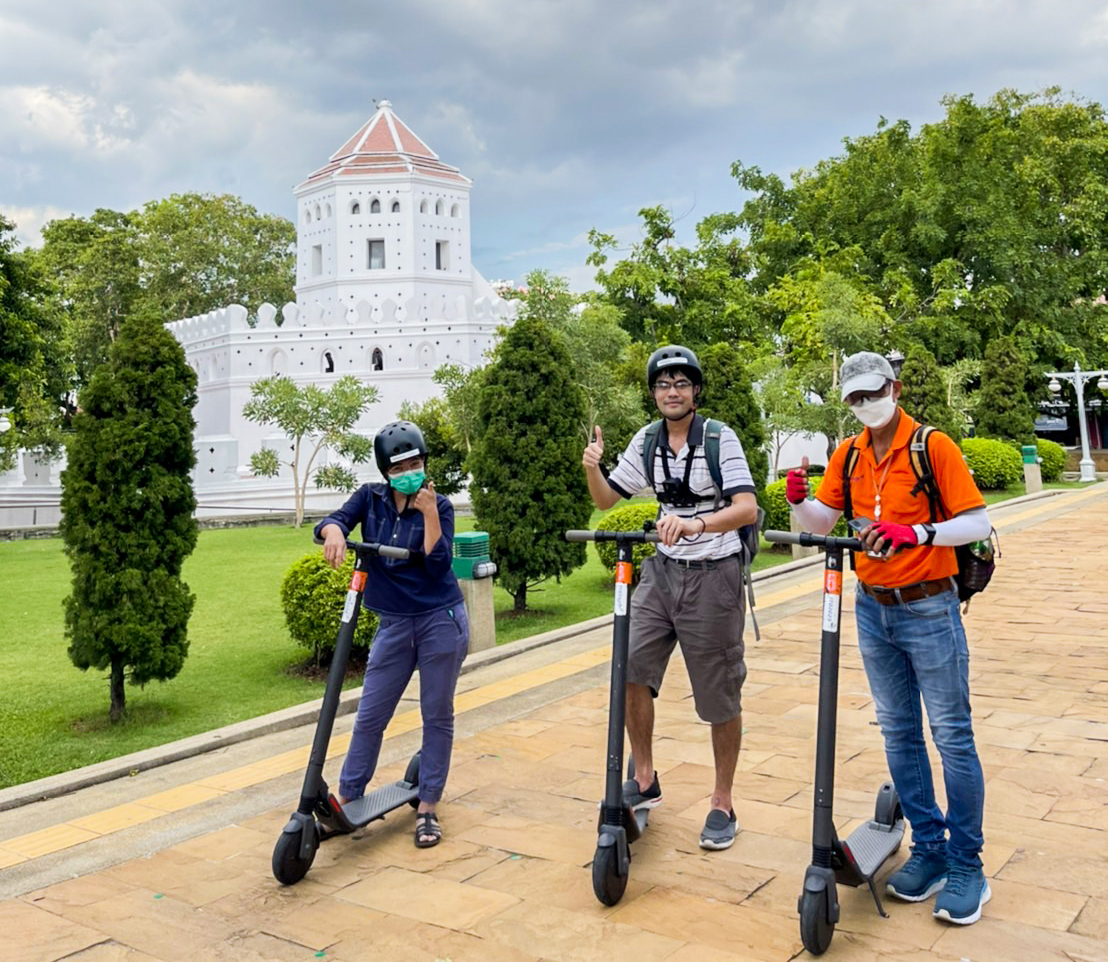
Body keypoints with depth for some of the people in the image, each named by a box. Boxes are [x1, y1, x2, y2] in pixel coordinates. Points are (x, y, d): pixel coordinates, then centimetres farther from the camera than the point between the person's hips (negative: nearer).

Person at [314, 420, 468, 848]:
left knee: (437, 716, 5)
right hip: (394, 624, 3)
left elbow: (438, 563, -17)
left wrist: (429, 511, -23)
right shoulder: (371, 498, 1)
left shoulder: (439, 505, -6)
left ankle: (427, 808, 16)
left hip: (441, 620, -2)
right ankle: (346, 798, 20)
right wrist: (334, 531, -36)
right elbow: (332, 522, -14)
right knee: (370, 716, 7)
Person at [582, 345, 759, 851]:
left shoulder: (720, 438, -11)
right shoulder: (646, 442, 4)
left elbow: (747, 508, -22)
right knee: (631, 670, -5)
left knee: (721, 696, 4)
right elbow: (607, 500, 9)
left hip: (713, 576, -4)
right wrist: (592, 468, -12)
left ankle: (722, 803, 19)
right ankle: (644, 779, 14)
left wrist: (697, 524, -40)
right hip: (662, 569, 5)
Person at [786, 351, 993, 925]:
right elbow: (820, 522, 0)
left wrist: (917, 533, -32)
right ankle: (929, 848, 25)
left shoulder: (933, 446, -10)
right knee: (898, 733, 12)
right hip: (873, 609, 6)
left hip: (928, 609, -6)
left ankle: (967, 865, 12)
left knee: (952, 737, 0)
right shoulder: (848, 454, 6)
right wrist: (798, 499, -21)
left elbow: (978, 522, -16)